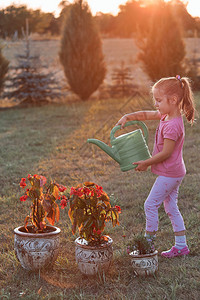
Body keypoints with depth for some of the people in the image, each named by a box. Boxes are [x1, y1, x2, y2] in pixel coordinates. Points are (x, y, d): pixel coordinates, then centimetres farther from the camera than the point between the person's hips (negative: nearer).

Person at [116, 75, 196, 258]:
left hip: (169, 174, -10)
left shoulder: (172, 126, -25)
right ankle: (181, 246, 19)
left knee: (150, 205, 0)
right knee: (171, 207, 14)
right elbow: (146, 115, 14)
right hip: (174, 173, 10)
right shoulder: (166, 116, 4)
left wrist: (146, 163, -13)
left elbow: (166, 153, -24)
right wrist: (127, 117, 0)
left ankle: (148, 242, 12)